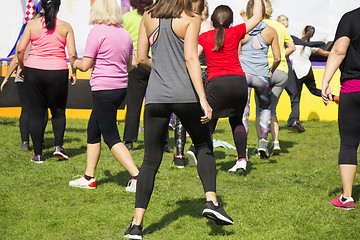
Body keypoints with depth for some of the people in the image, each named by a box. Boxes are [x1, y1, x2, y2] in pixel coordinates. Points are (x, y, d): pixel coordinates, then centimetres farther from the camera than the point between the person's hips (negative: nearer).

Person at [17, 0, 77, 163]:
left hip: (33, 71, 0)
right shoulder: (65, 27, 0)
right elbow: (72, 54, -6)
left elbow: (20, 49, -4)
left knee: (35, 113, 7)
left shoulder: (32, 24, 1)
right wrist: (73, 72, 8)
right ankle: (58, 145, 1)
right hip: (58, 72, 0)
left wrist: (21, 67, 11)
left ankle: (38, 154, 6)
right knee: (58, 111, 17)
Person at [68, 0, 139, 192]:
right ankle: (89, 178, 22)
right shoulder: (124, 33, 9)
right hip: (121, 88, 8)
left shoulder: (97, 32, -11)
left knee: (111, 137, -3)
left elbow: (86, 65, -11)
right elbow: (132, 64, 13)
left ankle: (137, 176, -10)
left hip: (103, 89, -8)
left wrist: (76, 63, 11)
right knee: (93, 131, 17)